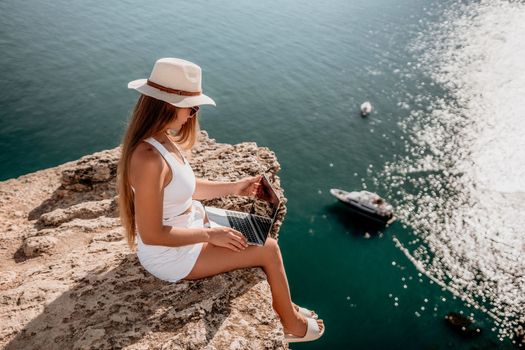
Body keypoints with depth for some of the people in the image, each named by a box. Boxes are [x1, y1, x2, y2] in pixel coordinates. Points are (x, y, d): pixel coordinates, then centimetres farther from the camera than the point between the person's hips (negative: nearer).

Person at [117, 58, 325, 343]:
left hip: (184, 228, 9)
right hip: (171, 254, -9)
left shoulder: (162, 140, -4)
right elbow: (151, 234, -29)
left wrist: (233, 187, 1)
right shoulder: (149, 159, -34)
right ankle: (292, 324, 22)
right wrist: (210, 235, -21)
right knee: (268, 249, -3)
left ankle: (283, 306, 33)